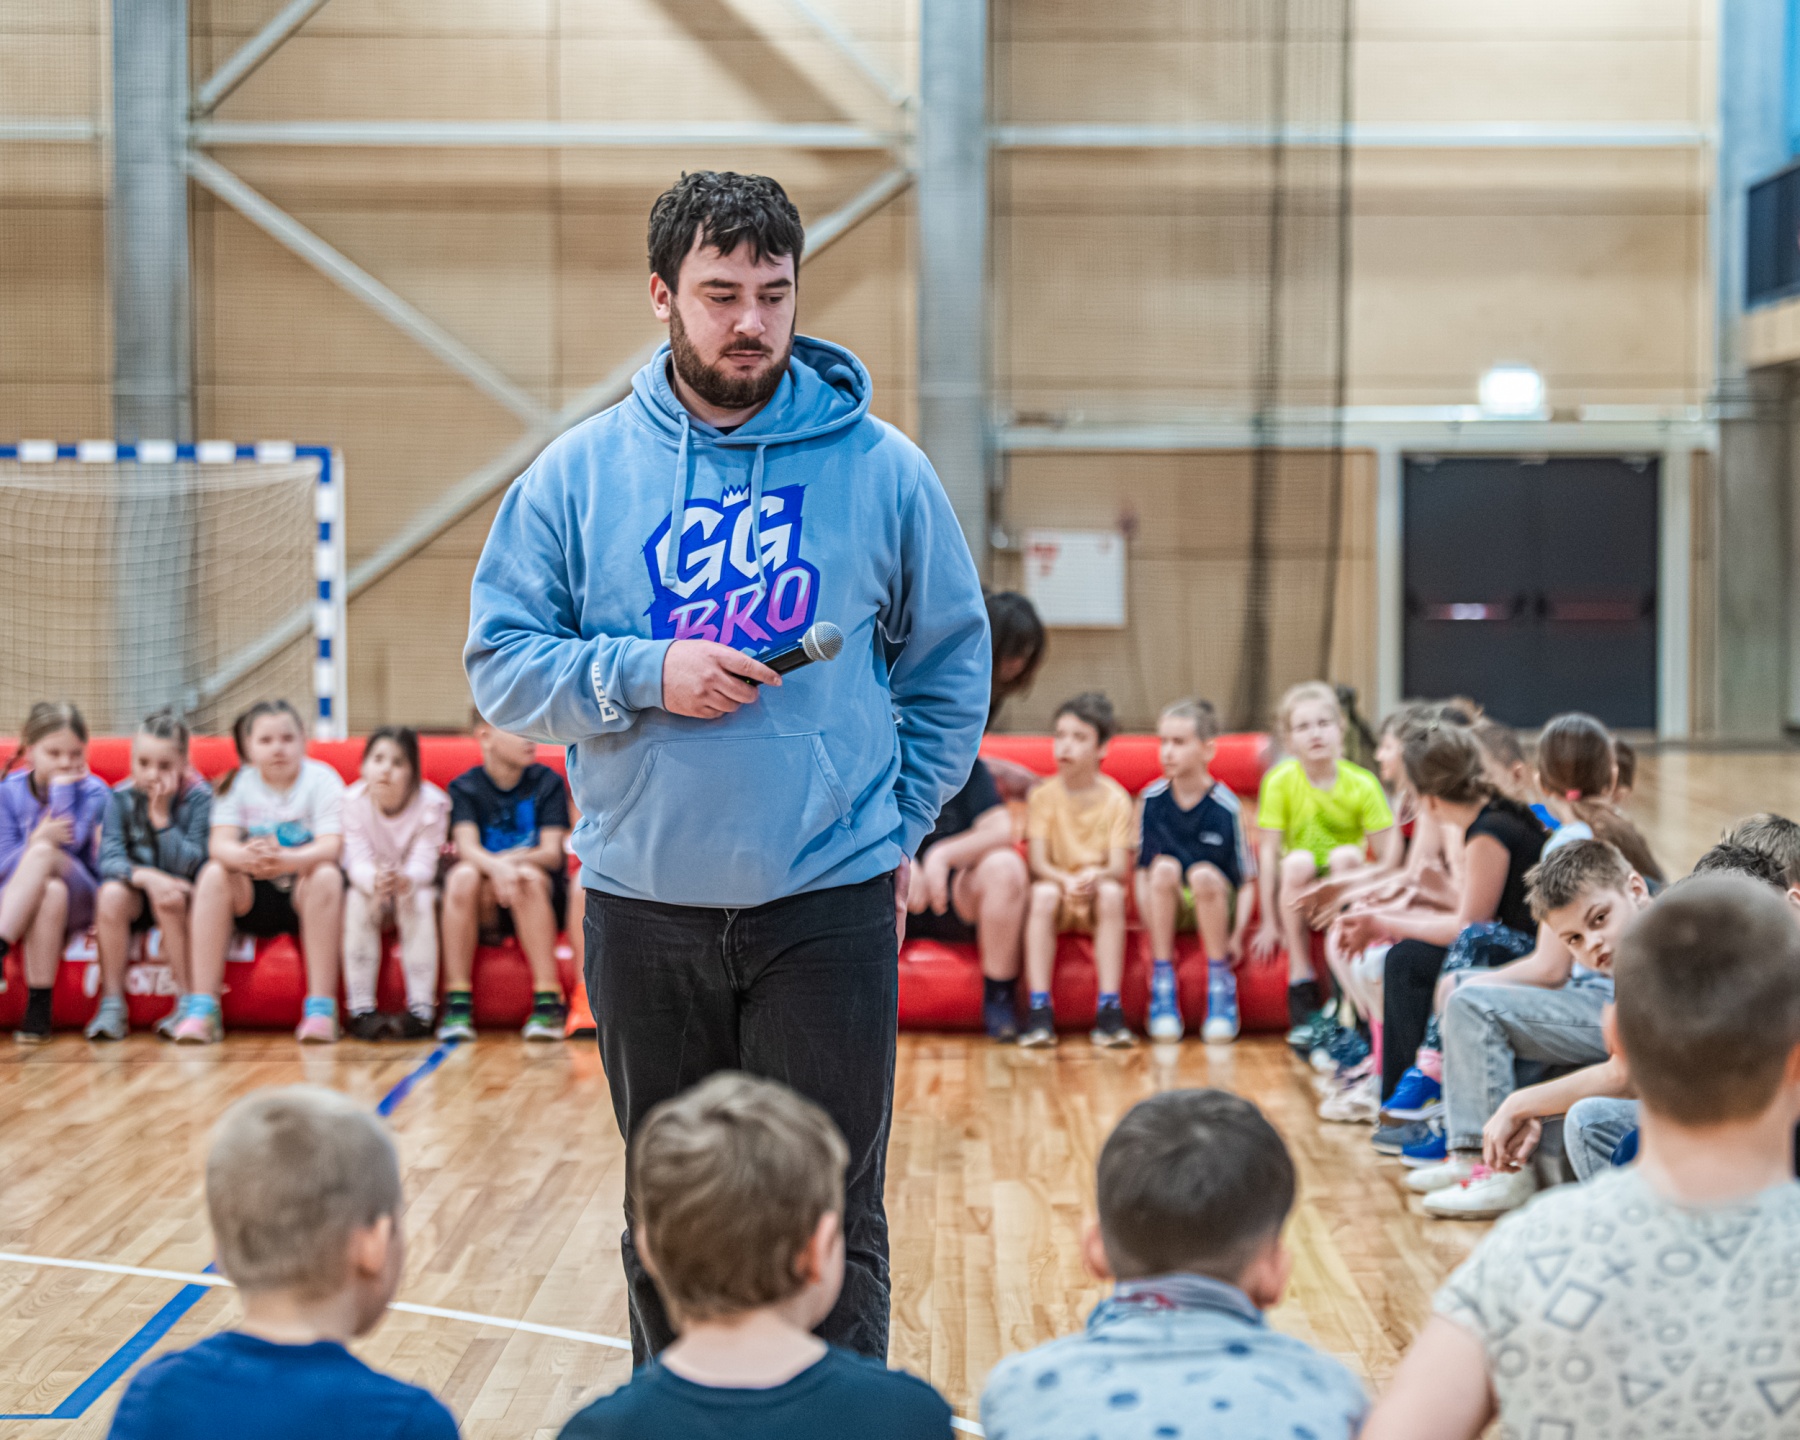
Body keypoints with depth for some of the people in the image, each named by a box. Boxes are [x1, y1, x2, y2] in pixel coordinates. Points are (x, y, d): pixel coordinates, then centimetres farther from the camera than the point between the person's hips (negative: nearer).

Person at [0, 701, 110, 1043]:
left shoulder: (93, 791, 0)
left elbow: (72, 842, -17)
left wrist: (63, 787, -13)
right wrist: (37, 840, -26)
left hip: (79, 901, -1)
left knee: (43, 853, -34)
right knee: (51, 891, -38)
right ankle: (36, 1012, -42)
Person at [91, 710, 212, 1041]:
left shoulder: (199, 797, -10)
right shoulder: (121, 797, -4)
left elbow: (188, 865, -17)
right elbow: (109, 859, -15)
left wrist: (161, 815, -24)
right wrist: (145, 876, -34)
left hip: (182, 892, -2)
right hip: (136, 892, 2)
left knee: (170, 897, -35)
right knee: (111, 893, -30)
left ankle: (187, 1002, -24)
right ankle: (112, 1005, -23)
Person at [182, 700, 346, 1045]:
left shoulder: (321, 780, -8)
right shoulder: (238, 784, -1)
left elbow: (331, 846, -22)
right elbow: (220, 843, -15)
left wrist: (286, 859, -43)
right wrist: (246, 857, -40)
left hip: (306, 896, -2)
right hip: (256, 898, 2)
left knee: (325, 874, -33)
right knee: (214, 873, -24)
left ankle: (321, 1007, -32)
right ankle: (202, 1007, -26)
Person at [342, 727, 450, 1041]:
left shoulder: (432, 803, -19)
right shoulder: (353, 801, -16)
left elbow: (424, 863, -25)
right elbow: (358, 862, -23)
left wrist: (405, 879, -50)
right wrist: (376, 880, -48)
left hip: (415, 884, -1)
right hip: (369, 884, 1)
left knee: (421, 899, -32)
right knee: (358, 898, -31)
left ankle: (421, 1011, -34)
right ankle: (361, 1010, -31)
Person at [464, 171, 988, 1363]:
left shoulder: (881, 469, 1)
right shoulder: (579, 474, 2)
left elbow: (953, 668, 10)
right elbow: (501, 667, 1)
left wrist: (901, 823, 3)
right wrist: (642, 676, -14)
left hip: (830, 906, -2)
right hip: (643, 909, 2)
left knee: (831, 1225, 1)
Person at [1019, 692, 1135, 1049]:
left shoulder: (1116, 799, -3)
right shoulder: (1043, 796, -2)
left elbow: (1120, 867, -11)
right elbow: (1038, 862, -10)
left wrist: (1095, 876, -34)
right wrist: (1065, 880, -31)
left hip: (1098, 891, 0)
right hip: (1058, 884, 0)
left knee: (1111, 893, -33)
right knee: (1043, 893, -32)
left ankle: (1109, 1009, -33)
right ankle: (1039, 1010, -34)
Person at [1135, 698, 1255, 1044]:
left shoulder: (1226, 807, -11)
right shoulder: (1152, 800, -4)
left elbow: (1247, 880, -7)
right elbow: (1142, 870, 0)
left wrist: (1236, 935, -19)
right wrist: (1153, 930, -11)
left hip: (1214, 906, -2)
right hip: (1168, 910, 2)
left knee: (1203, 874, -32)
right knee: (1165, 867, -29)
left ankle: (1221, 989, -19)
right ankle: (1162, 987, -23)